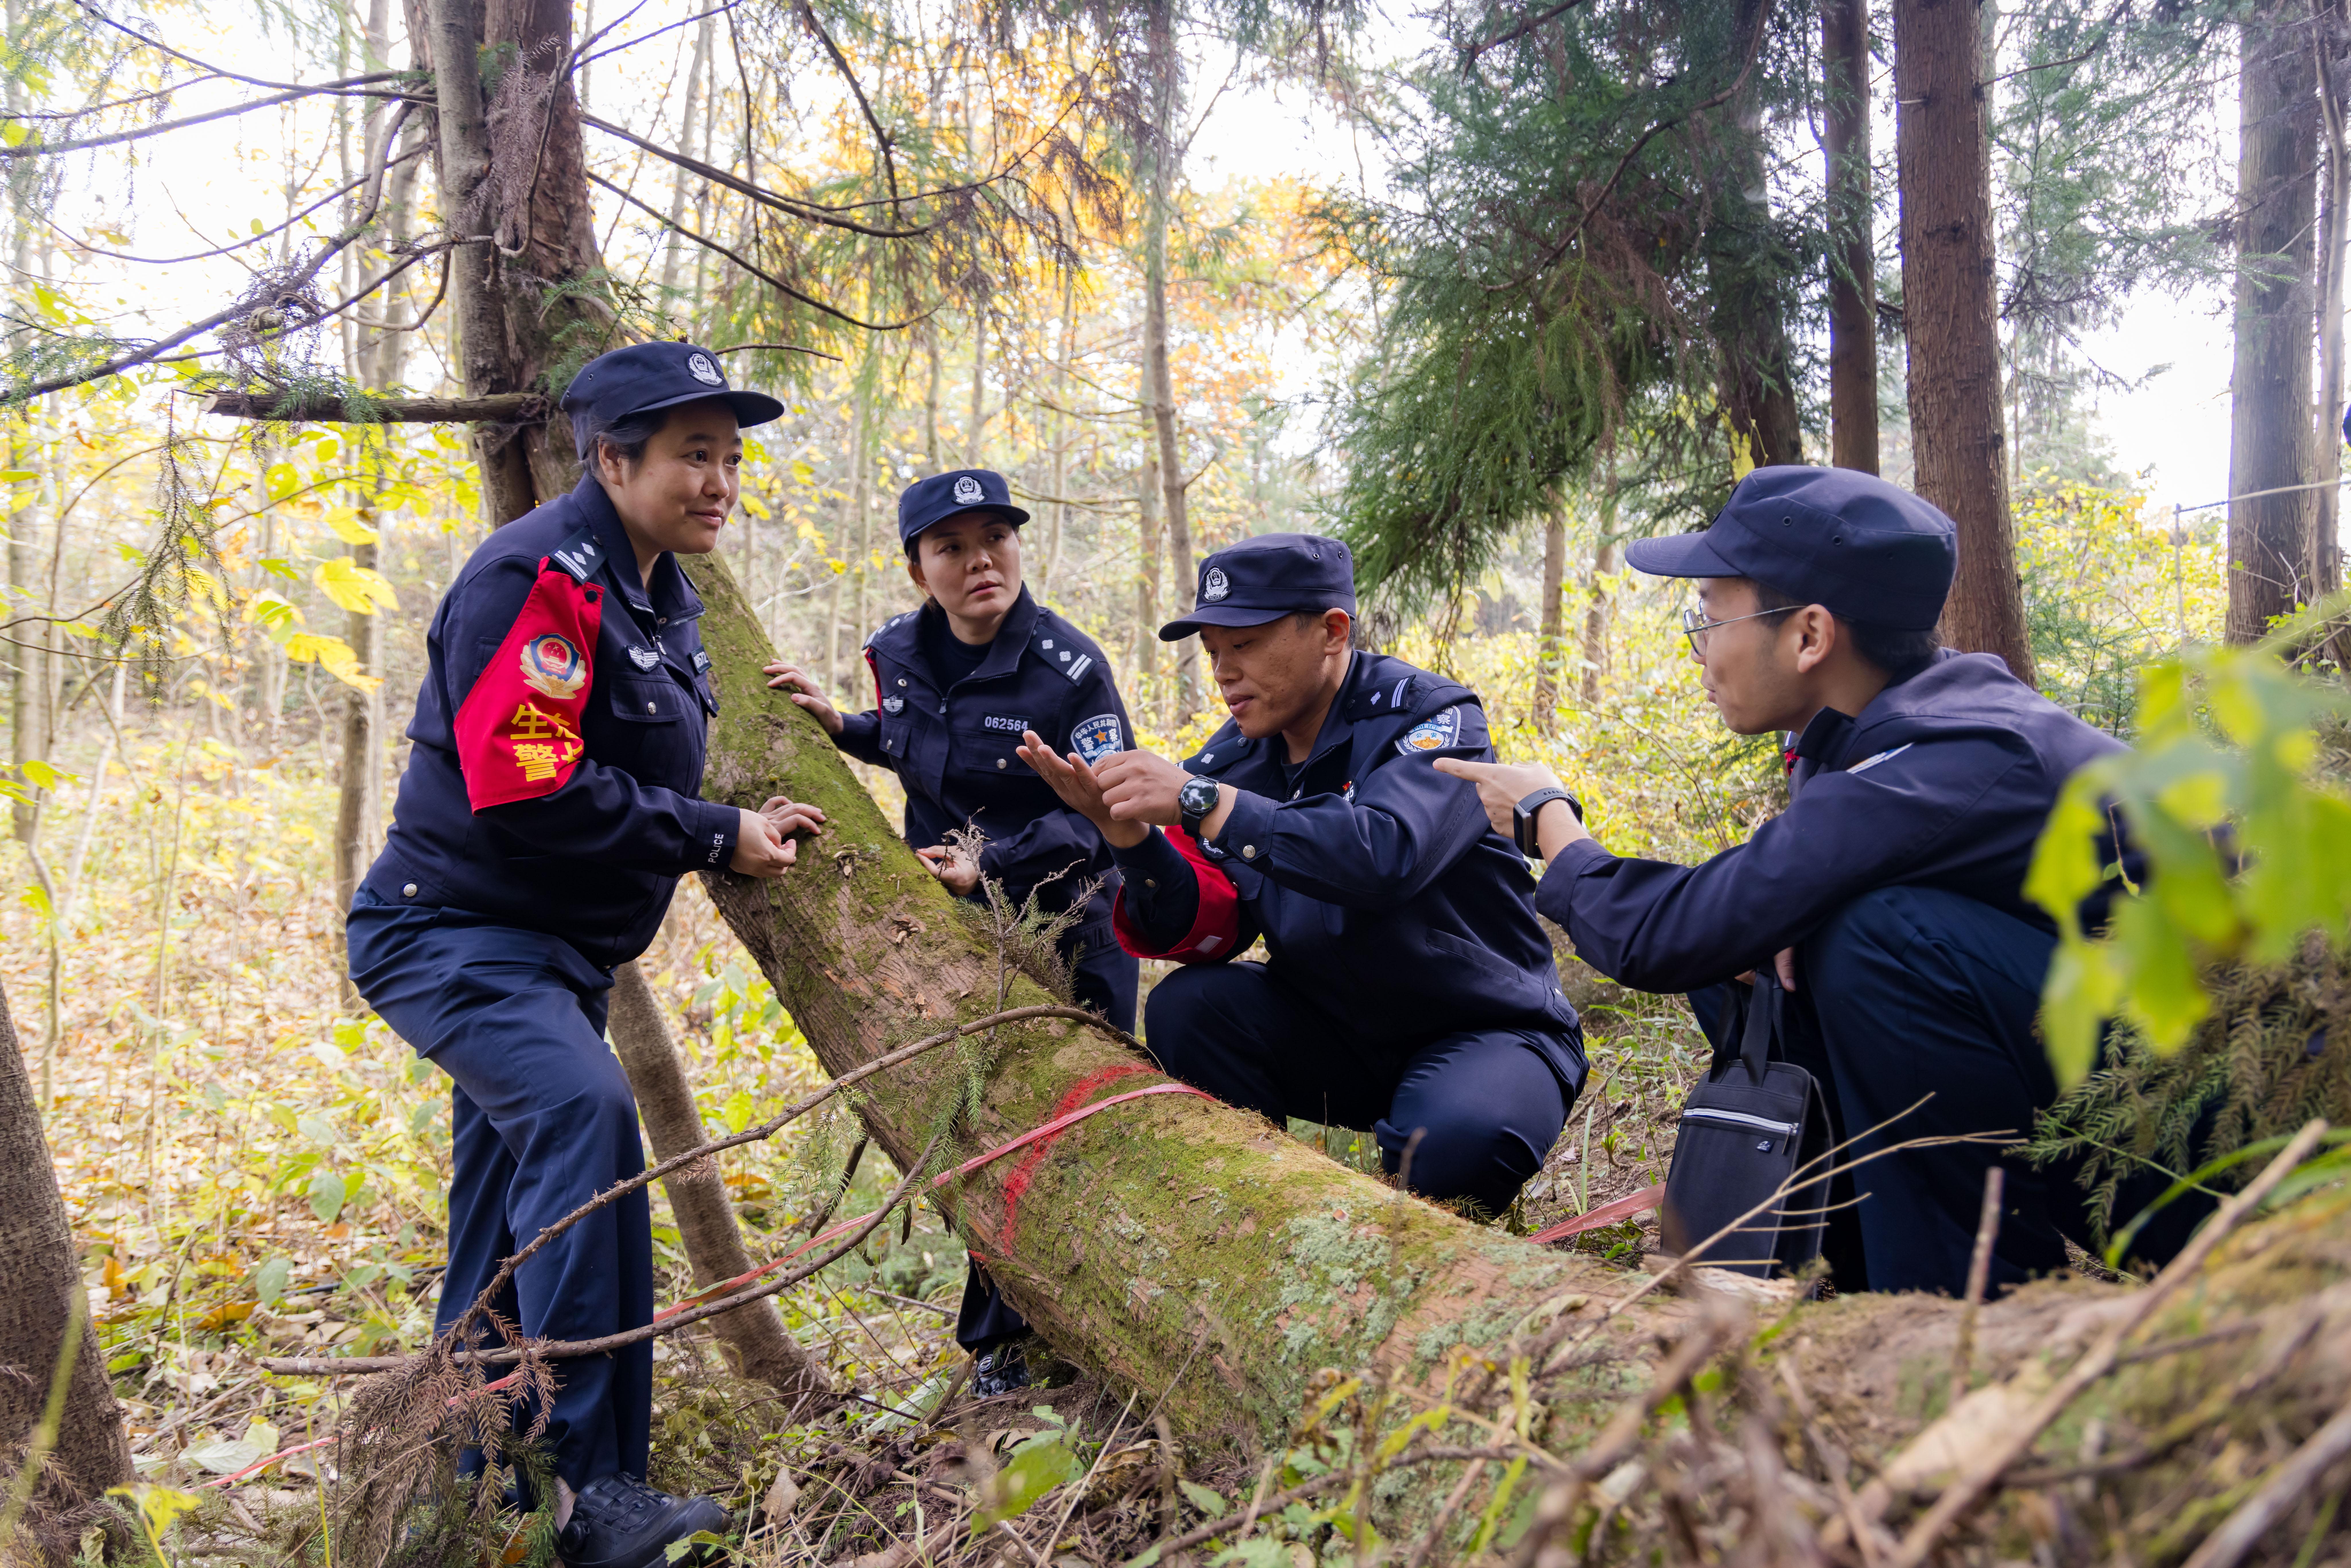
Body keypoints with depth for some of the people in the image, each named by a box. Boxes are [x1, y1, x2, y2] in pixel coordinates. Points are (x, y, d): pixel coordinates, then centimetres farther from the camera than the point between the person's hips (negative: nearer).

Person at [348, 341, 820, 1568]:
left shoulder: (658, 597, 13)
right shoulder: (539, 575, -18)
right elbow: (522, 786, -26)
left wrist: (739, 827, 7)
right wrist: (713, 837, -20)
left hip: (553, 954, 10)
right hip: (452, 934, -10)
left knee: (508, 1247, 16)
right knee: (583, 1111, -31)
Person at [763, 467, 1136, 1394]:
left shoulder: (1070, 667, -18)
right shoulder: (897, 654, -1)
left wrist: (996, 864, -27)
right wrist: (837, 725, 4)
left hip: (1067, 930, -5)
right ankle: (1001, 1340, 27)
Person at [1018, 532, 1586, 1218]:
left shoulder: (1434, 717, -16)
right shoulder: (1233, 759, 1)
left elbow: (1386, 855, -37)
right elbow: (1208, 934, -9)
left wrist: (1198, 801, -37)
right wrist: (1128, 830, -27)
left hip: (1488, 1028, -5)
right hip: (1341, 1032, 5)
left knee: (1455, 1142, -35)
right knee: (1185, 1008, -18)